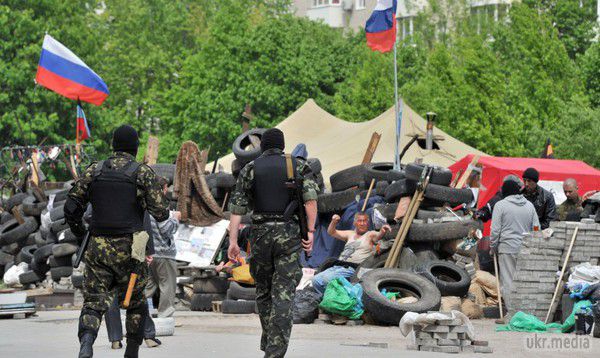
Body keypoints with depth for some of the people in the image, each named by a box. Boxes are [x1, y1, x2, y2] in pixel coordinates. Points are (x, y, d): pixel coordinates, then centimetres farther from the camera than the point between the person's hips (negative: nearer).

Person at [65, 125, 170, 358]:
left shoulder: (94, 171, 6)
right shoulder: (143, 173, -2)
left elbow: (71, 207, 5)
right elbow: (161, 213, -7)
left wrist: (79, 232, 23)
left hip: (98, 248, 2)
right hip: (128, 250, -2)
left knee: (94, 301, -2)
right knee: (135, 303, 17)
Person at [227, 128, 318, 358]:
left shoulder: (250, 169, 9)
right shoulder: (298, 166, 8)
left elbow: (237, 207, 1)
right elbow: (310, 198, -7)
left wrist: (233, 240, 0)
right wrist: (310, 231, -7)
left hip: (260, 234, 1)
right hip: (289, 234, -1)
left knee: (263, 290, 19)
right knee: (284, 295, -5)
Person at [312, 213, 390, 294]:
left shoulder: (370, 235, 7)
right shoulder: (350, 234, 24)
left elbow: (378, 235, -15)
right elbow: (331, 232, 22)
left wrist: (382, 231, -40)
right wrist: (334, 222, 1)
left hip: (351, 268, -7)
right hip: (336, 266, 7)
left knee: (326, 279, -28)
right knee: (316, 280, -11)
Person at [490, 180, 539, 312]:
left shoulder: (501, 205, -3)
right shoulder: (529, 205, 10)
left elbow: (495, 230, -5)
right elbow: (536, 228, 12)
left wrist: (493, 247, 5)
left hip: (507, 248, -4)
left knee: (508, 281, -1)